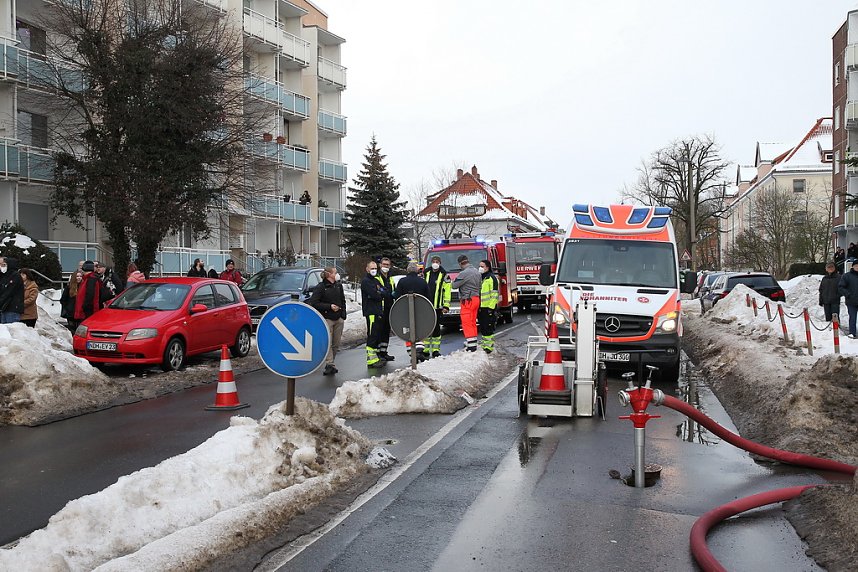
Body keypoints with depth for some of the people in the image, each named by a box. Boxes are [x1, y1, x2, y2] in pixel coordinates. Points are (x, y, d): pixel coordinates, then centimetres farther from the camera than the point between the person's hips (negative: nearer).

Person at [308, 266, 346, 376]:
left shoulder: (339, 286, 12)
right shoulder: (320, 287, -6)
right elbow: (313, 303, -11)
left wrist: (343, 316, 10)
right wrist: (329, 306, -15)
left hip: (338, 319, 6)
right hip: (327, 318, -6)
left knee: (336, 344, 6)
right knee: (328, 343, -9)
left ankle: (330, 363, 16)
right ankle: (330, 365, -10)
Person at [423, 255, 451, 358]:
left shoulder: (444, 275, 1)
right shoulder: (426, 273, 12)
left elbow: (447, 291, -3)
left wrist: (446, 305, -9)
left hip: (437, 306, -3)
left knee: (436, 328, 1)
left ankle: (436, 350, 6)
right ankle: (426, 350, 12)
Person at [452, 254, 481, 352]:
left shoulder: (464, 273, -17)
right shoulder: (476, 271, 12)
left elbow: (454, 285, -12)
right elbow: (479, 285, 17)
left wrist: (450, 281, 7)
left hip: (467, 300, -9)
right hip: (476, 299, 9)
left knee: (467, 323, -6)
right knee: (472, 322, 17)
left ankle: (471, 345, -10)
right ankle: (472, 342, 25)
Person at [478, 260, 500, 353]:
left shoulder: (491, 278, -7)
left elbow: (494, 294, -13)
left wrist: (491, 307, -18)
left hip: (489, 307, -8)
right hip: (480, 308, 8)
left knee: (489, 328, -6)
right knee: (483, 328, 13)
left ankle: (489, 346, -3)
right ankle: (483, 344, 20)